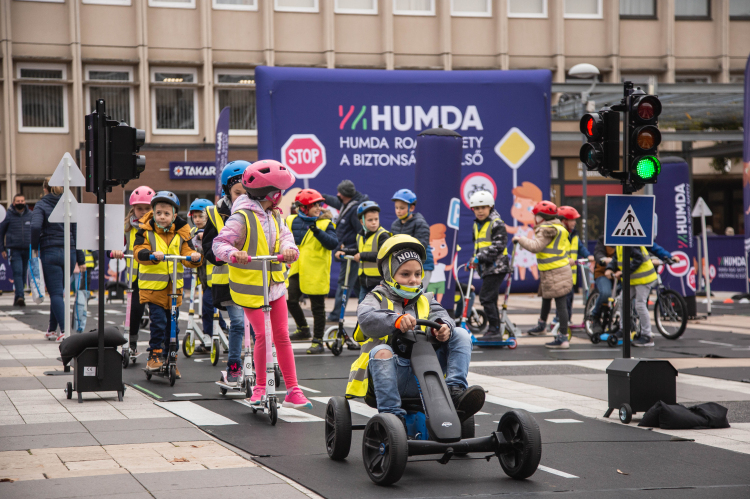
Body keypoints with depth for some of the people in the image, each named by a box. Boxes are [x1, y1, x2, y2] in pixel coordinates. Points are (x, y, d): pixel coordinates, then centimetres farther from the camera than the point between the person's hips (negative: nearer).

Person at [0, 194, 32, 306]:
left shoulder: (30, 215, 7)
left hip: (27, 250, 3)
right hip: (14, 249, -3)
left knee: (23, 274, 7)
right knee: (17, 272, -14)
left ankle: (18, 297, 17)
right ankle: (20, 296, -23)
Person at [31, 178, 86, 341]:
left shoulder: (41, 205, -2)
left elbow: (36, 226, -20)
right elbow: (76, 231, 7)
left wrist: (35, 247, -5)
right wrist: (80, 259, 9)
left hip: (50, 253, -4)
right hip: (69, 253, 4)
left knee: (56, 293, -3)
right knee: (59, 292, 16)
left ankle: (64, 331, -16)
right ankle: (52, 330, 24)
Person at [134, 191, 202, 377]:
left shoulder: (181, 234, 6)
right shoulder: (146, 231, -2)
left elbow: (187, 254, 0)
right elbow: (139, 251, -15)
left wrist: (195, 257, -24)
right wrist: (152, 255, -36)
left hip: (174, 286, 3)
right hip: (152, 286, -3)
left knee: (172, 325, 8)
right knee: (158, 321, -13)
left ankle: (171, 359, 21)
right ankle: (155, 355, 3)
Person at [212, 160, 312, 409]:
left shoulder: (274, 215, 11)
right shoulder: (242, 217, -12)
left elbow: (284, 235, 0)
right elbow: (220, 243, -17)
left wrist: (289, 249, -24)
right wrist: (233, 254, -39)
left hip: (274, 283, 6)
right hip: (249, 285, -6)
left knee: (282, 335, 3)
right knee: (262, 335, -9)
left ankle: (292, 390, 5)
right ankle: (260, 386, 9)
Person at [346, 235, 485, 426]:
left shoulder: (425, 300, 22)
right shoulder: (378, 299, 8)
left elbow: (439, 314, 0)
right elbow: (366, 319, -16)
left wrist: (444, 326, -27)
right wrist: (396, 320, -36)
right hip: (392, 374, -4)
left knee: (460, 335, -6)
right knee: (381, 351, -36)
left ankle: (455, 391, -23)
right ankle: (391, 415, -40)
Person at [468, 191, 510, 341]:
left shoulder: (497, 224, -9)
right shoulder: (476, 225, 17)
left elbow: (498, 246, -18)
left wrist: (480, 257, -22)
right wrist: (475, 258, 14)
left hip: (497, 266, -9)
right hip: (486, 267, 9)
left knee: (486, 297, -14)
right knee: (490, 299, 11)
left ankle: (494, 330, -10)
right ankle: (495, 331, 17)